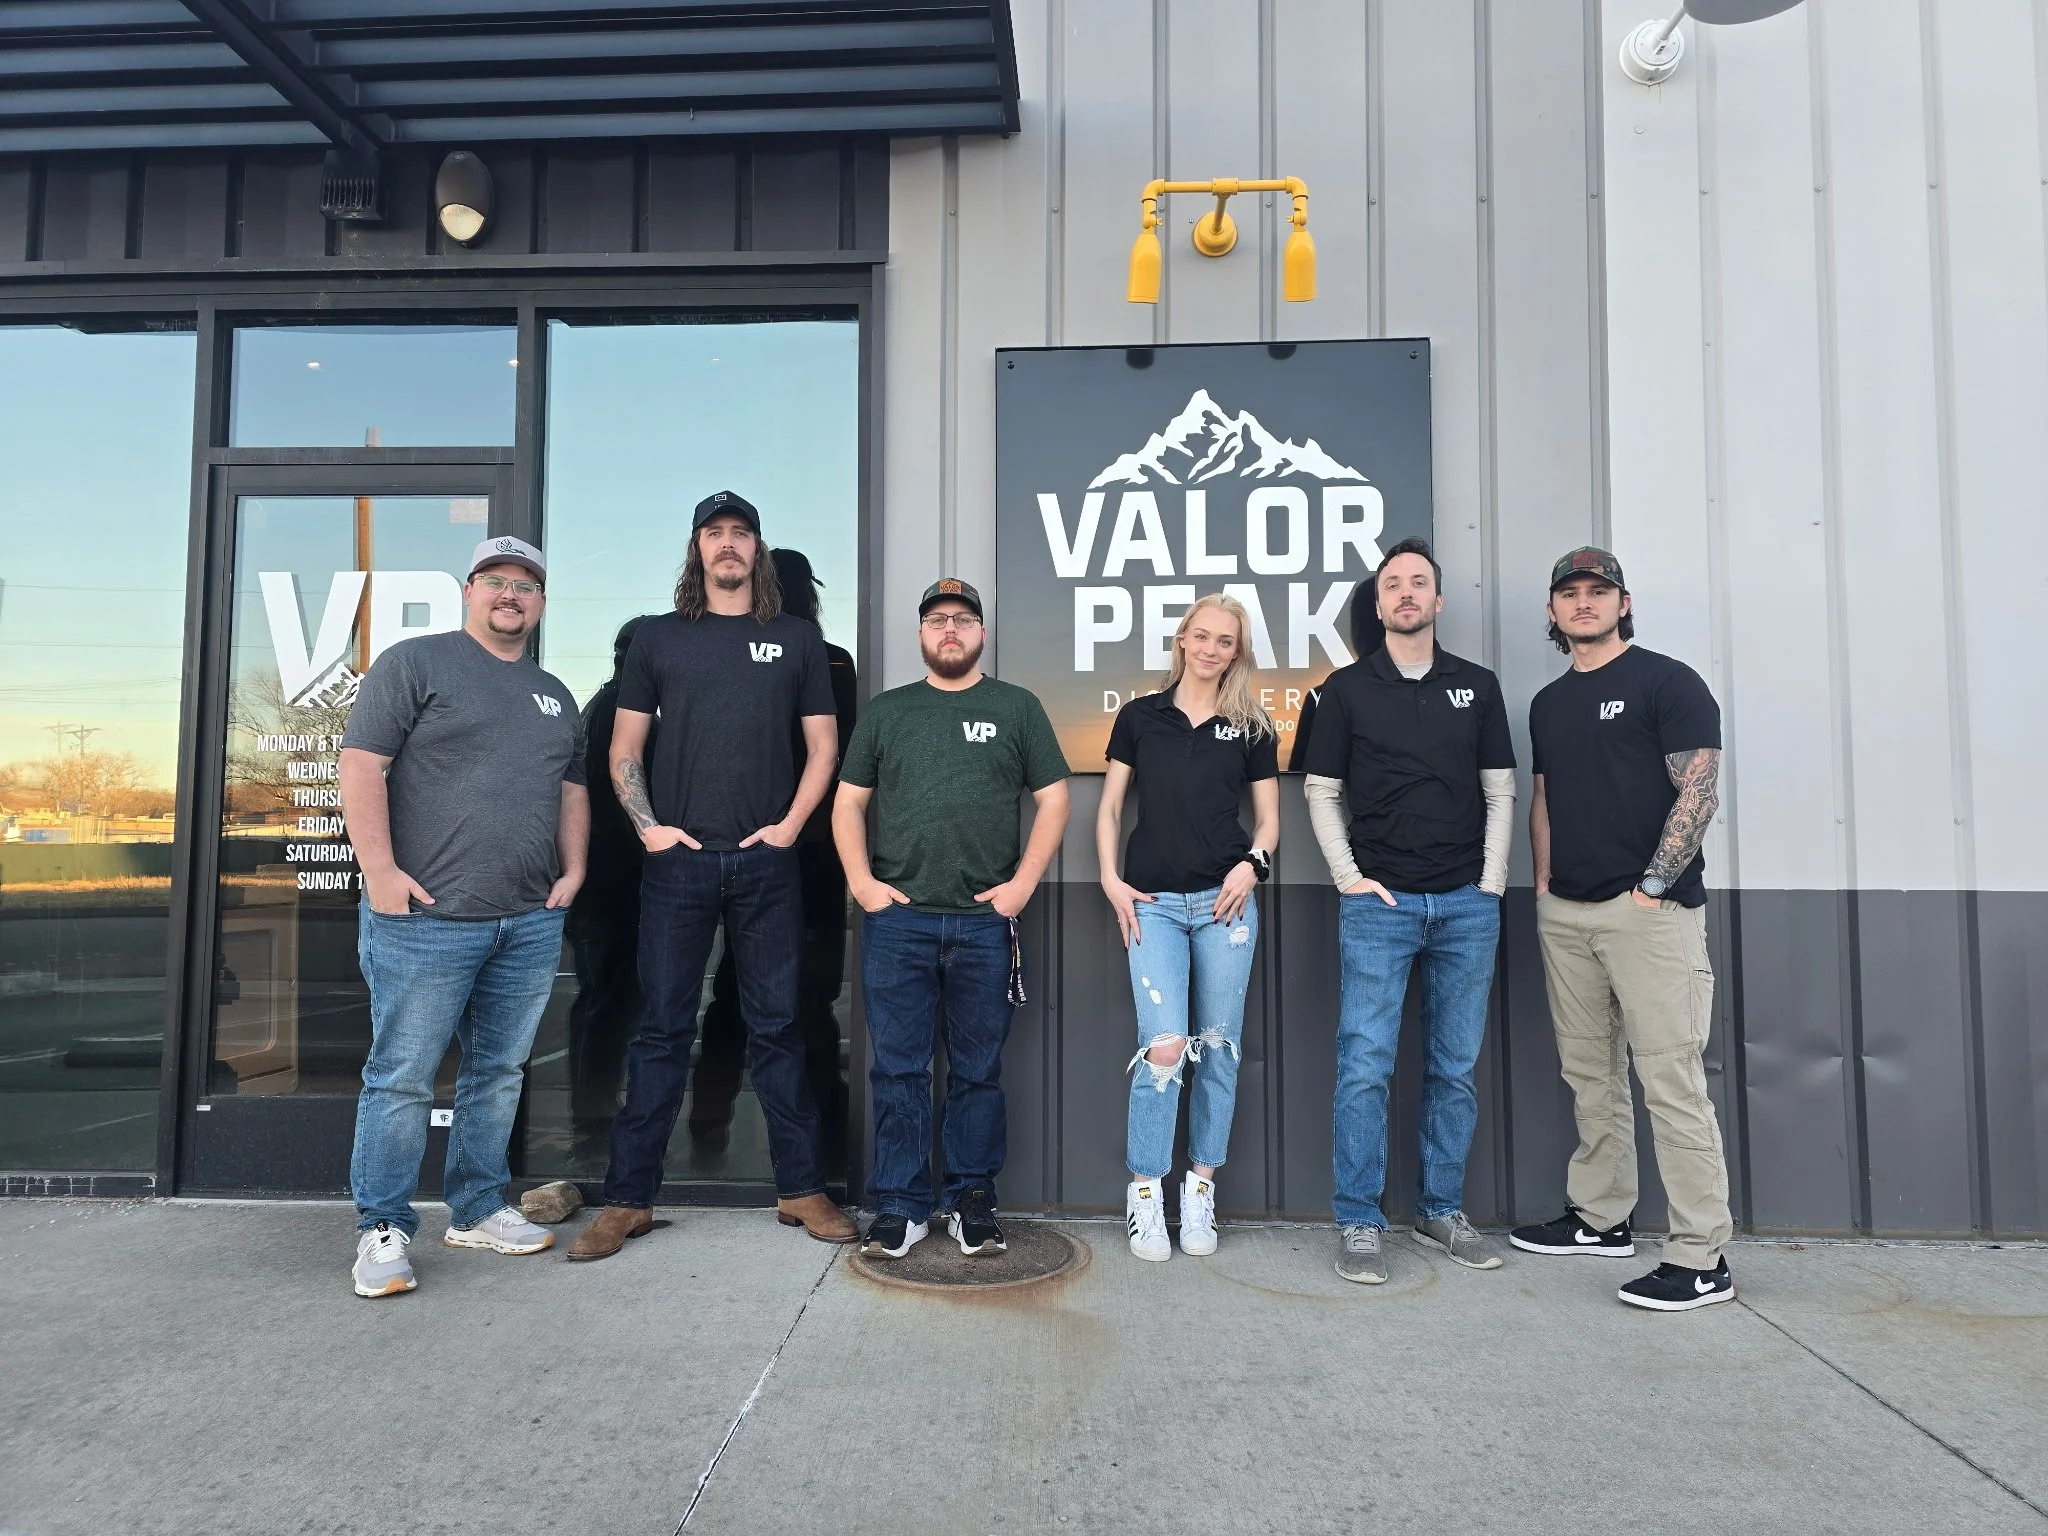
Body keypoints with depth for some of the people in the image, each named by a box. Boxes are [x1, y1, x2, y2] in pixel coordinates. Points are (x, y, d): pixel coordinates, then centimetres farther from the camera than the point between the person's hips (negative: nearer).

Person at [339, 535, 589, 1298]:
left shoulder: (554, 695, 18)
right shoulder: (415, 662, -1)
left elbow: (572, 788, 22)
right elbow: (361, 766, -7)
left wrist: (573, 869, 8)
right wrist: (380, 870, -14)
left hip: (531, 923, 6)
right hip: (426, 918, -6)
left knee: (499, 1074, 13)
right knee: (403, 1078, 0)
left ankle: (478, 1210, 26)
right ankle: (381, 1230, 12)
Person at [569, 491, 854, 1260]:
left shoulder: (797, 639, 9)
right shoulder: (658, 637, 9)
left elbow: (822, 744, 9)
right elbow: (624, 748, 9)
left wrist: (791, 824, -2)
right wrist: (648, 825, -4)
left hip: (766, 860, 0)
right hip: (678, 860, 0)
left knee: (776, 1025, 7)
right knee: (663, 1028, 4)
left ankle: (801, 1189, 16)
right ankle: (628, 1199, 13)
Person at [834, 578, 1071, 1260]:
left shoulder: (1017, 708, 9)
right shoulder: (885, 711, 13)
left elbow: (1053, 800, 6)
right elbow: (848, 802, 12)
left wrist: (1022, 883, -4)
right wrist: (861, 881, -1)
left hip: (984, 922, -1)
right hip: (896, 921, 1)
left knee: (978, 1071, 8)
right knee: (898, 1069, 5)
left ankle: (973, 1202, 21)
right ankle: (899, 1205, 16)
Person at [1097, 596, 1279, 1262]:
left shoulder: (1251, 728, 8)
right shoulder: (1140, 716, 6)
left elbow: (1268, 815, 11)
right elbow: (1110, 806, 9)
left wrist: (1253, 863, -8)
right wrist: (1110, 879, -3)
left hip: (1223, 904, 2)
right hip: (1153, 903, -1)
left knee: (1218, 1049, 6)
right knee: (1165, 1047, -12)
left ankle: (1200, 1188, 22)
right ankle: (1144, 1189, 6)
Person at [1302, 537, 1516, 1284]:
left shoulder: (1477, 685, 9)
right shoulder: (1347, 688, 4)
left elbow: (1500, 791, 8)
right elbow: (1321, 793, 4)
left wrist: (1492, 884, 0)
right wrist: (1350, 878, -5)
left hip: (1467, 905, 3)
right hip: (1378, 904, -2)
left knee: (1456, 1068, 9)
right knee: (1364, 1066, -4)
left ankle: (1441, 1212, 23)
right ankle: (1359, 1224, 6)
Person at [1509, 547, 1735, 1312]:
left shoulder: (1667, 682, -2)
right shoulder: (1549, 703, 17)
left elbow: (1699, 790, -9)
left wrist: (1652, 885, -14)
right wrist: (1544, 884, 9)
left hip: (1651, 910, -7)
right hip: (1565, 912, 7)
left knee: (1671, 1080, -6)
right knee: (1589, 1076, 14)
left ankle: (1702, 1260, 1)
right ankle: (1600, 1218, 26)